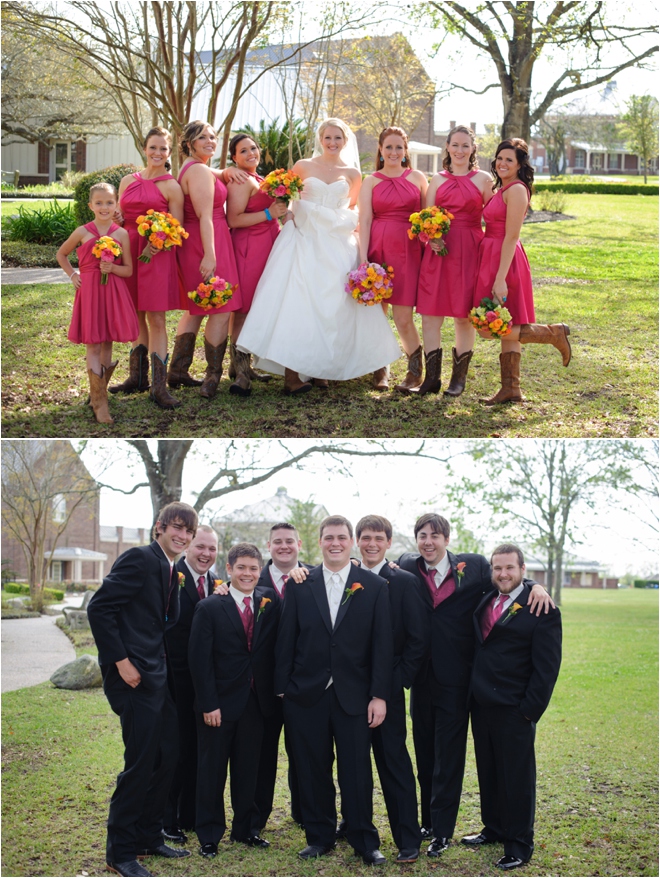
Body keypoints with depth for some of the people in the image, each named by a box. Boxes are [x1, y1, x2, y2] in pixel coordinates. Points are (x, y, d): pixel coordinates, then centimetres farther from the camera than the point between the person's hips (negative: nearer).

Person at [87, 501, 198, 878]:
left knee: (166, 758, 13)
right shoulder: (140, 559, -12)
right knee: (141, 762, -6)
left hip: (157, 676, 9)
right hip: (134, 676, -9)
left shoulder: (171, 570, 15)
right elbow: (99, 608, -17)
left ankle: (149, 837, 26)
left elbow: (168, 621, 12)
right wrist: (121, 661, -18)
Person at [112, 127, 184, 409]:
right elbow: (118, 218, 18)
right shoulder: (128, 181, 13)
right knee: (136, 316, 11)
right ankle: (138, 377, 21)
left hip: (158, 256, -4)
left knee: (156, 319, -7)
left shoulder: (171, 187, 0)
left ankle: (158, 386, -9)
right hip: (129, 253, 4)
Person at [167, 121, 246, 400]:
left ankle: (177, 371, 21)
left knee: (195, 310, 17)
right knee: (221, 310, -5)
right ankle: (213, 377, -2)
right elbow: (205, 216, -21)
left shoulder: (191, 168, 17)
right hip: (208, 243, -11)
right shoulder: (199, 170, -14)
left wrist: (227, 171, 4)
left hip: (192, 244, 11)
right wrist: (209, 254, -26)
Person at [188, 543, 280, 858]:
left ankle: (245, 828, 26)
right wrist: (208, 704, -13)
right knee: (212, 769, 6)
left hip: (256, 701, 3)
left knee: (248, 768, 13)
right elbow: (200, 660, -10)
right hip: (220, 702, -3)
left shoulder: (269, 602, 5)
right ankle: (209, 835, 17)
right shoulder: (209, 608, -7)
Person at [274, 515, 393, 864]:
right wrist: (282, 689, 1)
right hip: (306, 694, 1)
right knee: (313, 770, 8)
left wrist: (379, 695, -6)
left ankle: (364, 841, 12)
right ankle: (319, 836, 21)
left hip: (353, 695, -1)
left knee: (357, 771, 0)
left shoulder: (374, 586, 2)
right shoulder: (299, 586, 5)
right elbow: (286, 641, 6)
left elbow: (382, 644, -1)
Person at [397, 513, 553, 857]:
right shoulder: (407, 567, 1)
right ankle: (427, 821, 28)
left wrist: (535, 586, -13)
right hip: (421, 676, 3)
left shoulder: (473, 566, -4)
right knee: (424, 755, 15)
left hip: (455, 681, -3)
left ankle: (442, 831, 12)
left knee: (448, 759, 4)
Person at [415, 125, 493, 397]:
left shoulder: (483, 179, 6)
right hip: (439, 250, 2)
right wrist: (430, 237, -7)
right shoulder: (438, 180, 14)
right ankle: (432, 377, 4)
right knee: (430, 312, -3)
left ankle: (459, 377, 10)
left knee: (464, 315, 1)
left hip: (469, 250, -2)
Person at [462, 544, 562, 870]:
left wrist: (530, 710, -14)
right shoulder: (485, 600, 7)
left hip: (514, 709, -6)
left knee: (517, 777, 3)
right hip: (481, 705, 6)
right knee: (487, 771, 17)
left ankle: (519, 844, 14)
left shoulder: (542, 610, -11)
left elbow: (547, 666, -12)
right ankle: (494, 828, 32)